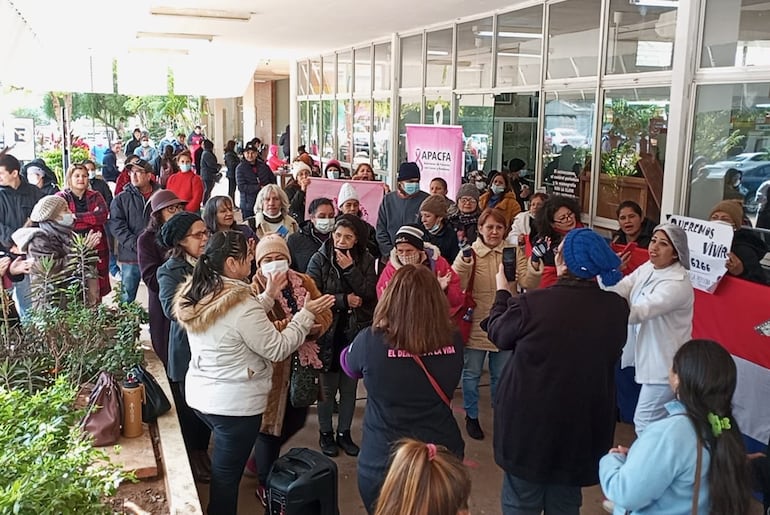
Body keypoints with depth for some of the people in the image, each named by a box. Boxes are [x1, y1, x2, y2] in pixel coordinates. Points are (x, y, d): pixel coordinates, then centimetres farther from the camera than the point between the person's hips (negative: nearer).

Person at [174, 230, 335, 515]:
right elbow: (278, 349, -18)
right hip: (235, 403, -8)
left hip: (200, 395, 8)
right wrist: (307, 314, -9)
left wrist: (268, 297, 8)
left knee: (220, 468, 26)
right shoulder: (241, 304, -26)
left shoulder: (195, 296, 0)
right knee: (227, 475, 10)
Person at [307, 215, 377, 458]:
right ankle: (326, 433, 25)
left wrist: (350, 269, -18)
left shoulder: (366, 261, 1)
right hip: (328, 331, -2)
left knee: (350, 387, 12)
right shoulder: (320, 259, -6)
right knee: (328, 387, 7)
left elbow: (369, 295, -10)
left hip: (355, 332, 2)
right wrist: (344, 300, -16)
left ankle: (344, 433, 28)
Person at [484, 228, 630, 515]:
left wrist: (502, 293, 14)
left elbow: (498, 334, -4)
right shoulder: (617, 308, -9)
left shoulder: (531, 304, -22)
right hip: (584, 423, 4)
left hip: (530, 420, -3)